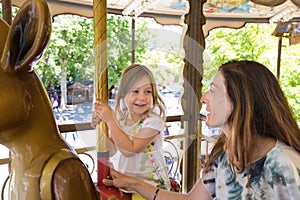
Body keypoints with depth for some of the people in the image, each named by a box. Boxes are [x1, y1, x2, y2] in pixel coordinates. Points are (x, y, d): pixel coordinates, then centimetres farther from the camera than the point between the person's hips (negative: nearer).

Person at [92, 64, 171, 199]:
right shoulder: (120, 117, 0)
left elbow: (129, 150, -23)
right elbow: (110, 151, 1)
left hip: (152, 181, -5)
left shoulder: (154, 120, -17)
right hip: (125, 178, 5)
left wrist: (110, 119, -25)